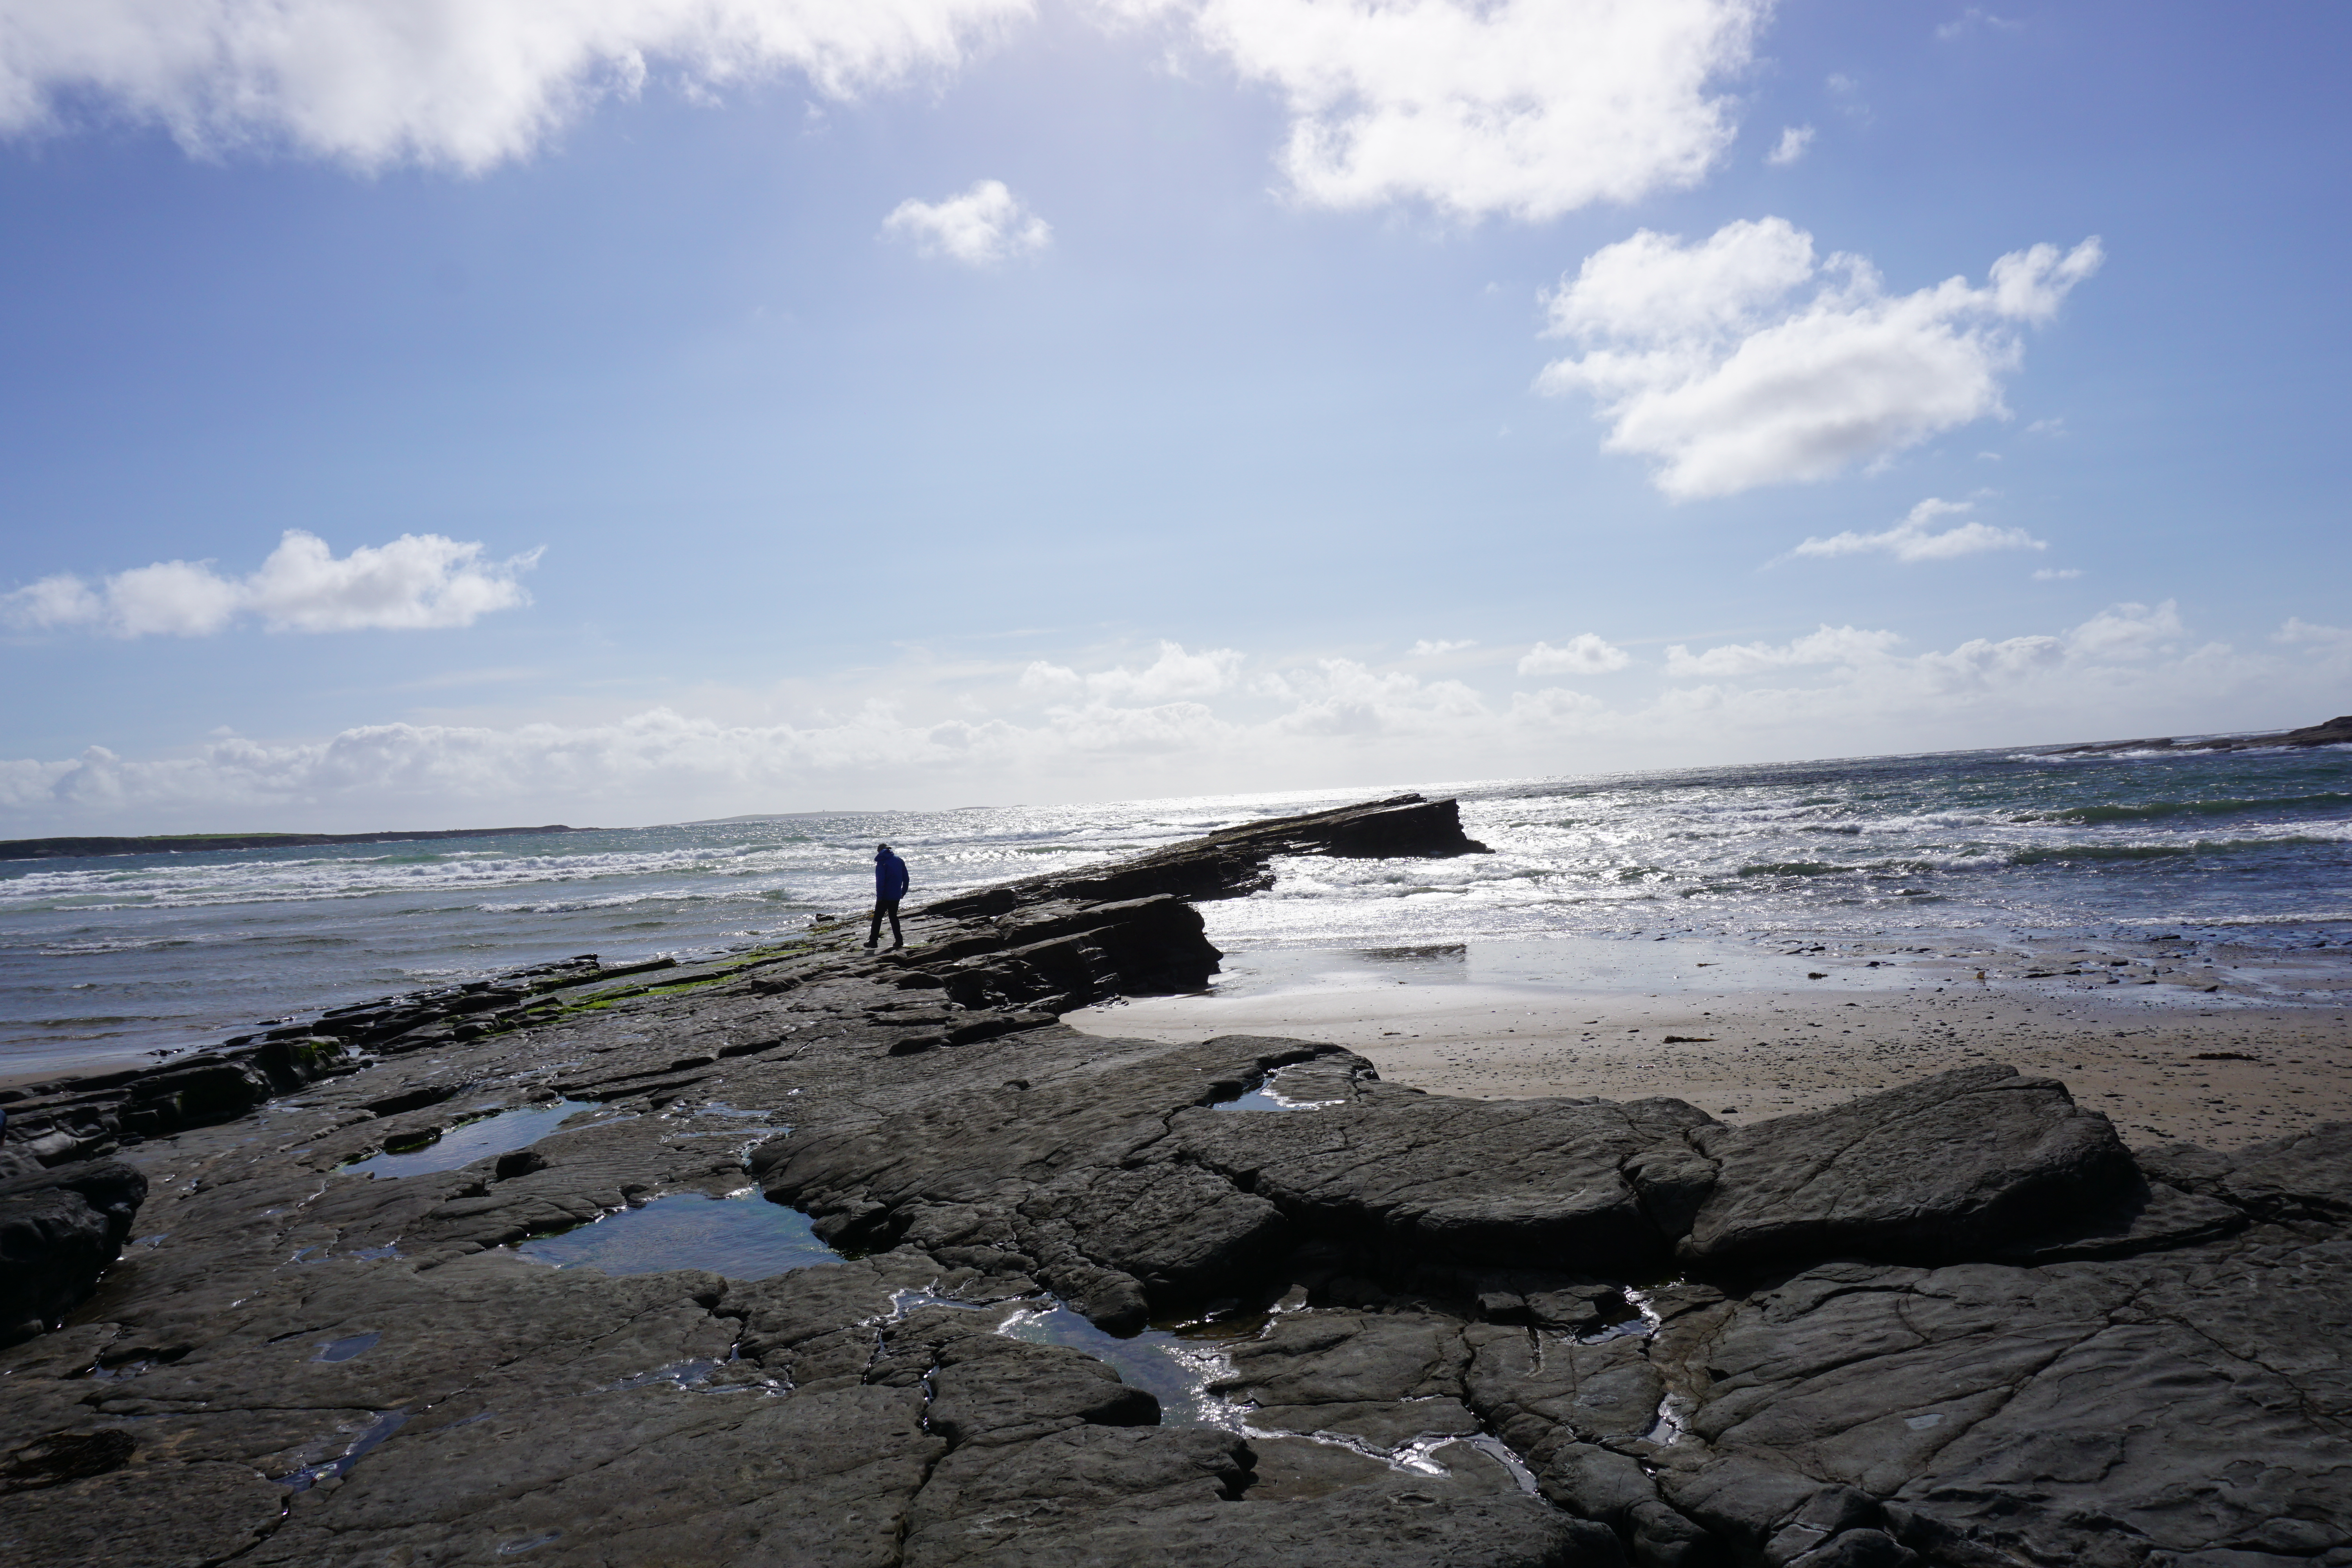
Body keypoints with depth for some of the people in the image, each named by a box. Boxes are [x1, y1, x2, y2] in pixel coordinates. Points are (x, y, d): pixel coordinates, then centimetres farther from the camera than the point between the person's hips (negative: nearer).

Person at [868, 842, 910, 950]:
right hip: (896, 895, 5)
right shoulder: (899, 860, 8)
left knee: (878, 917, 4)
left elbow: (880, 881, -17)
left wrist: (879, 896, -15)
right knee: (893, 916, 14)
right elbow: (906, 877, 11)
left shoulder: (881, 862, -9)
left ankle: (873, 940, 6)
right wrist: (904, 891, 19)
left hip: (885, 896, -5)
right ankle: (899, 940, 8)